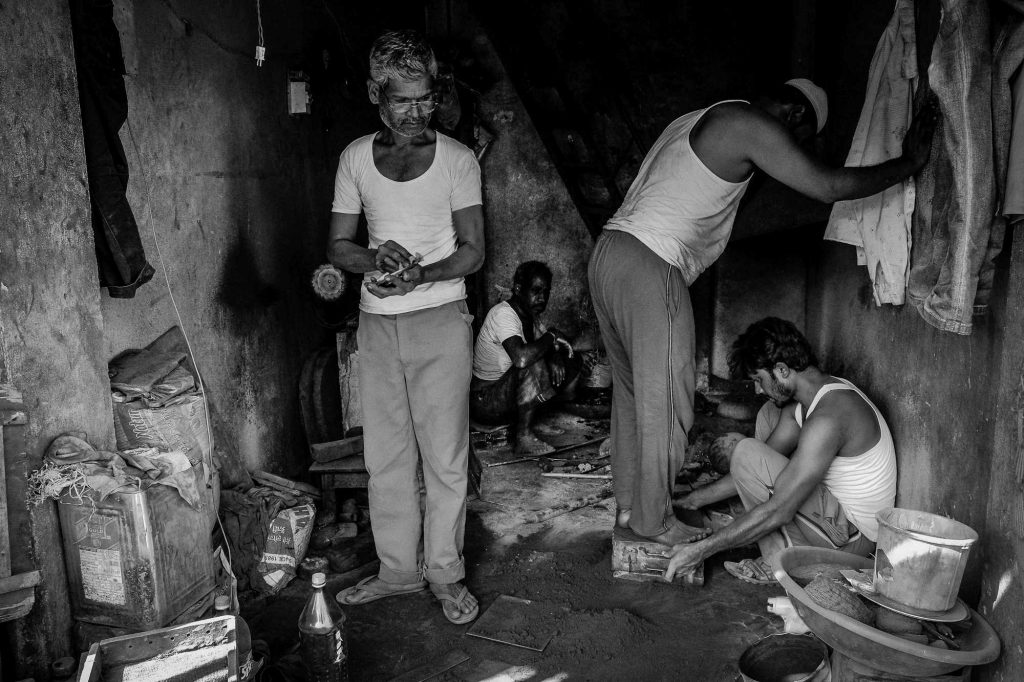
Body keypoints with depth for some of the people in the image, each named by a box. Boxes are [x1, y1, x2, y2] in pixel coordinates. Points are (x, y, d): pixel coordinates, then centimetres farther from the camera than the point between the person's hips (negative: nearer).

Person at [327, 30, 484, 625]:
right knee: (386, 455, 9)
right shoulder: (356, 158, 7)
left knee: (445, 456, 0)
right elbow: (338, 247, 9)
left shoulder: (457, 159, -2)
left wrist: (421, 275, -23)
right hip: (377, 323, 4)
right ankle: (398, 569, 23)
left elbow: (473, 251, -5)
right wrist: (374, 258, -13)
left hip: (440, 319, -3)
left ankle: (446, 573, 15)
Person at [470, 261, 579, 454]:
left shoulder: (530, 315, 5)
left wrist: (555, 358, -15)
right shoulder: (503, 314, -23)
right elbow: (521, 357, -40)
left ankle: (529, 422, 7)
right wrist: (551, 336, -23)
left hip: (507, 393, 9)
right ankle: (524, 438, -21)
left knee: (568, 367, 2)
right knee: (534, 364, -32)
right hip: (483, 401, -9)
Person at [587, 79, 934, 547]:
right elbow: (829, 187, -8)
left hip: (608, 250, 10)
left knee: (633, 391, 17)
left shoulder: (697, 121, 24)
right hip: (649, 267, -10)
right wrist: (911, 161, 4)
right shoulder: (750, 126, -5)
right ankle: (654, 520, 14)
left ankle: (629, 504, 28)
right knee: (665, 400, 1)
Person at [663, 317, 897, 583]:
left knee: (748, 454, -20)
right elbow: (758, 472, 10)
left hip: (853, 536, -10)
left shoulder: (828, 418, -29)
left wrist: (701, 549, -26)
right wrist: (696, 499, 7)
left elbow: (779, 511, -30)